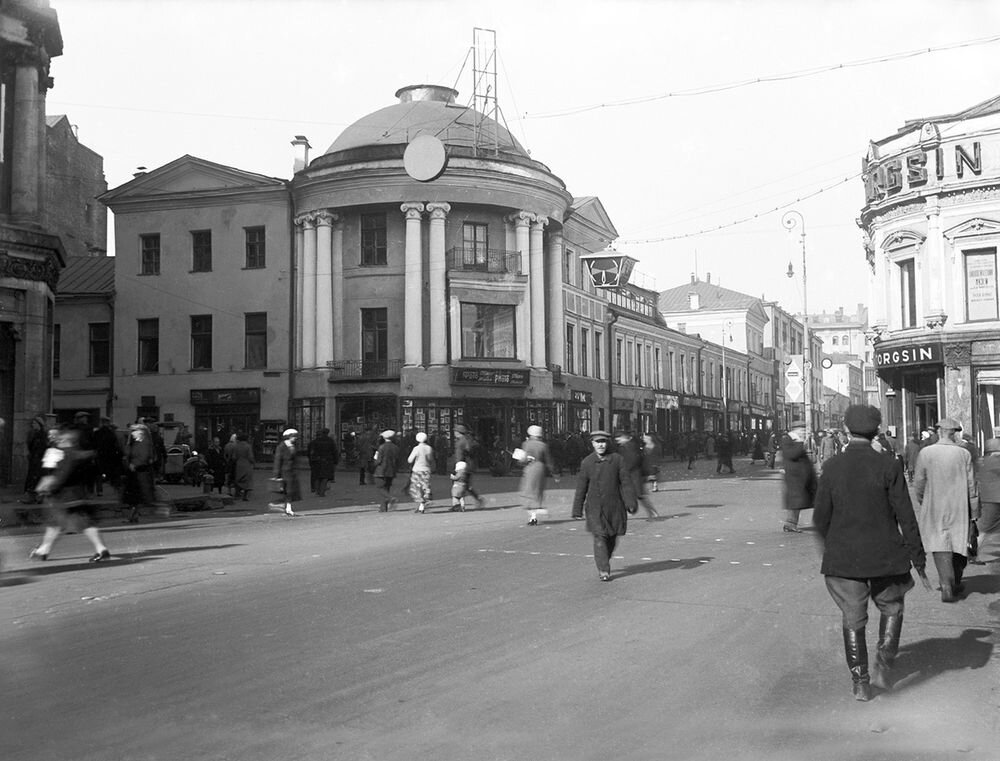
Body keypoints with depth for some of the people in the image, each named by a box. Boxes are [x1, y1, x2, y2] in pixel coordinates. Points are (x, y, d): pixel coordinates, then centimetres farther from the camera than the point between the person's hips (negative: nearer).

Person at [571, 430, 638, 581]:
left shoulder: (617, 459, -2)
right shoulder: (587, 462, -1)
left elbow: (626, 482, -1)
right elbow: (581, 488, 3)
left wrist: (631, 503, -7)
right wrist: (577, 510, 3)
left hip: (614, 506, 2)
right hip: (595, 507, -2)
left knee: (612, 538, 11)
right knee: (600, 537, -11)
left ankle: (602, 562, 35)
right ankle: (603, 571, -7)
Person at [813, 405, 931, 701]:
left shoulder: (832, 466, -7)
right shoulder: (889, 467, -10)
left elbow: (821, 517, -2)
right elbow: (906, 517, -8)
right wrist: (918, 559, 0)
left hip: (843, 557, 1)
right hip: (884, 555, -1)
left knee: (853, 620, 13)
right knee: (892, 609, 24)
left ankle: (860, 683, 15)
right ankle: (882, 664, 11)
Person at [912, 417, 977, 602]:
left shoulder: (926, 453, -8)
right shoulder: (964, 454, -5)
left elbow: (918, 483, -3)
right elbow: (971, 483, -2)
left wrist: (921, 502, 14)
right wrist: (974, 510, 8)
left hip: (934, 509, -1)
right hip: (959, 508, 1)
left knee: (940, 546, -1)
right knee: (959, 544, 15)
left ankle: (947, 586, -15)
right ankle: (955, 584, 27)